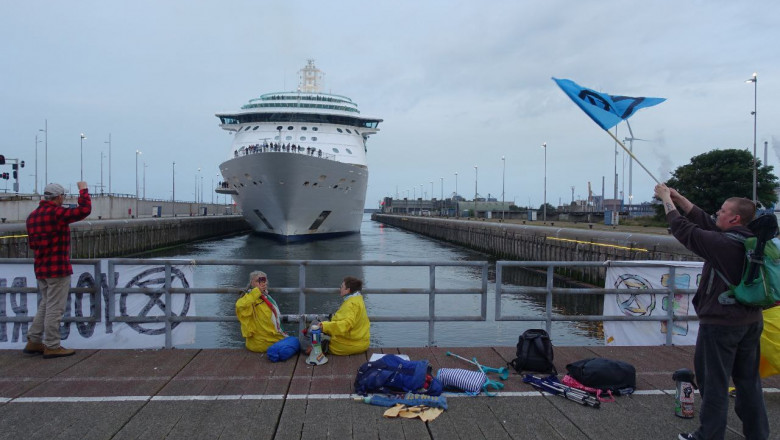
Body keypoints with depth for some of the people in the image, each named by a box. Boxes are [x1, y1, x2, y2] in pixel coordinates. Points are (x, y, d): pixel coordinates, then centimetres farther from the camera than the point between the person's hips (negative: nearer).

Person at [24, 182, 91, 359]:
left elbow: (32, 243, 18)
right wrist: (83, 190, -8)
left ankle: (34, 341, 23)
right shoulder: (56, 213, -16)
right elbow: (84, 210, -22)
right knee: (55, 308, -2)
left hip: (41, 269, 9)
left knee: (45, 305, 19)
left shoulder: (32, 216, 11)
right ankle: (52, 346, 4)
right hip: (58, 269, -9)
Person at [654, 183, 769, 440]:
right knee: (749, 381, 18)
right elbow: (706, 223, 9)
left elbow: (684, 230, -14)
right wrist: (679, 199, 10)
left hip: (720, 324, -8)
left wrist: (667, 200, -2)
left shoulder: (723, 244, -22)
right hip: (751, 321, 8)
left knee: (714, 383, 4)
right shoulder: (750, 242, 3)